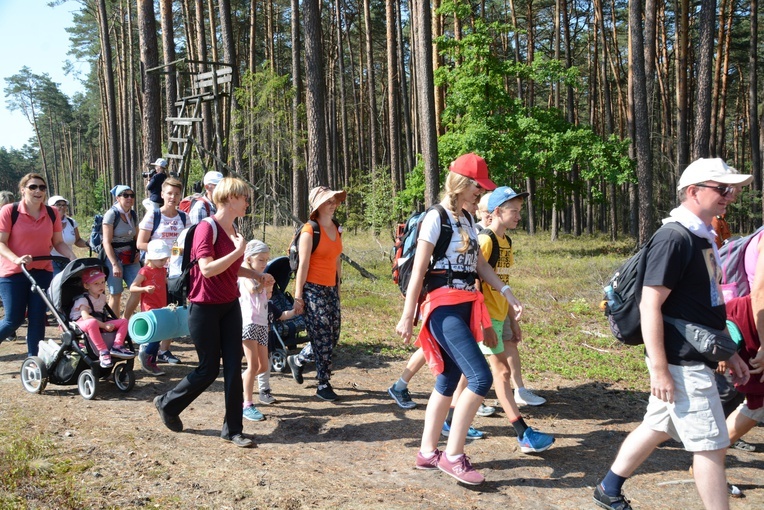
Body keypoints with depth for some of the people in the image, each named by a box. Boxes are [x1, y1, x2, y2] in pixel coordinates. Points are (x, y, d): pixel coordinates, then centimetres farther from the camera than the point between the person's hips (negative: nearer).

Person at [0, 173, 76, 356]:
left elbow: (58, 242, 7)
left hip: (42, 272, 3)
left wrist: (72, 257, -10)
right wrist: (17, 259, -28)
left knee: (37, 319, 3)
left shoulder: (52, 214, 2)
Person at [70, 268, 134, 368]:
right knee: (92, 322, -43)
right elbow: (86, 316, -24)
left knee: (124, 321, -7)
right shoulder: (83, 299, -10)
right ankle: (103, 352, -42)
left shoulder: (102, 297, 14)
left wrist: (106, 324, 4)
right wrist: (104, 325, -29)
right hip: (81, 323, -7)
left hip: (100, 324, 7)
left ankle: (117, 346, -24)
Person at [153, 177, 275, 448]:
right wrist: (238, 250, -23)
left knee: (233, 366, 3)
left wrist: (258, 275, 13)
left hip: (230, 306, 7)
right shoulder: (207, 227, -17)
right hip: (205, 308, -7)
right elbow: (208, 269, -26)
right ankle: (167, 404, 27)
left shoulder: (232, 230, 8)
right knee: (209, 370, 2)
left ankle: (232, 428, 12)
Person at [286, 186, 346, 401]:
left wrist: (338, 286, 18)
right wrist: (298, 295, -13)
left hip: (331, 289, 8)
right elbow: (303, 265, -13)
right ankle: (323, 385, 10)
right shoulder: (310, 231, -11)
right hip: (313, 289, -7)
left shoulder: (336, 229, 10)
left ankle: (297, 360, 32)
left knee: (333, 337, 11)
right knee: (322, 337, -3)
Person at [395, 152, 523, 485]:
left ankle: (427, 453, 21)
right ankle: (453, 456, -4)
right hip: (444, 307, -9)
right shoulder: (436, 218, -10)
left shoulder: (465, 220, 16)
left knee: (448, 380, 11)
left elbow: (479, 263, 16)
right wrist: (407, 316, -13)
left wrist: (506, 292, 4)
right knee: (481, 378, -14)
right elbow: (418, 270, -12)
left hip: (465, 307, 9)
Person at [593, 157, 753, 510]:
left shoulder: (702, 237, 12)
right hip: (682, 364, -9)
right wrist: (659, 369, -22)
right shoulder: (673, 238, -18)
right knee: (711, 444, -1)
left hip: (696, 359, 9)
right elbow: (650, 305, -21)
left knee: (656, 428, 19)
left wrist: (730, 353, 19)